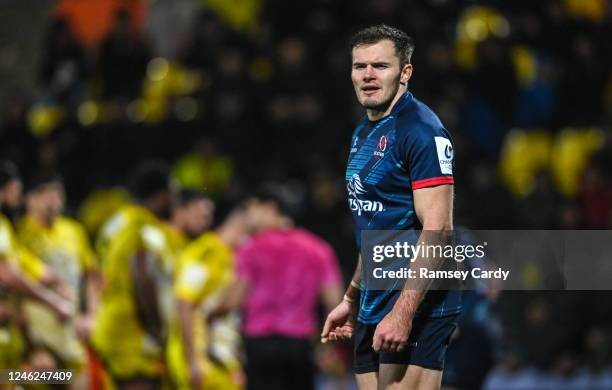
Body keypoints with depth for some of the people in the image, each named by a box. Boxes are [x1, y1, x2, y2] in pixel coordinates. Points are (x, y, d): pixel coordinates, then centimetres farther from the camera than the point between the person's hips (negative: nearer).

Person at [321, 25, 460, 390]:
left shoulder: (421, 130, -13)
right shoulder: (364, 133, 16)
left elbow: (437, 229, -20)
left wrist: (402, 313, -25)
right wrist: (351, 300, 25)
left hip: (415, 306, -9)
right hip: (373, 307, 9)